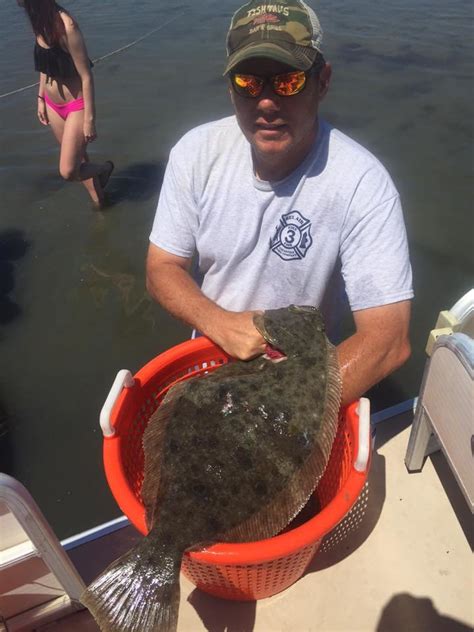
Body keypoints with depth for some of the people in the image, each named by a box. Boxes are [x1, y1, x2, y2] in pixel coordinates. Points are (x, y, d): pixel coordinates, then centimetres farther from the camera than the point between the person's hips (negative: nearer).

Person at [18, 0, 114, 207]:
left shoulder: (66, 26, -25)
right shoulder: (40, 20, -2)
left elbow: (86, 77, -21)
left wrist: (89, 119, -20)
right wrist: (41, 98, 15)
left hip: (76, 106, -7)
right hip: (53, 105, 8)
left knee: (68, 172, -8)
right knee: (77, 160, 17)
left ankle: (105, 168, 22)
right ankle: (98, 200, 35)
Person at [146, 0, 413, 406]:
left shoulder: (361, 182, -26)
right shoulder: (197, 152, -15)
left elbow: (387, 338, -28)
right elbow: (162, 269, -9)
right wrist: (221, 325, -29)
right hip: (208, 355, 1)